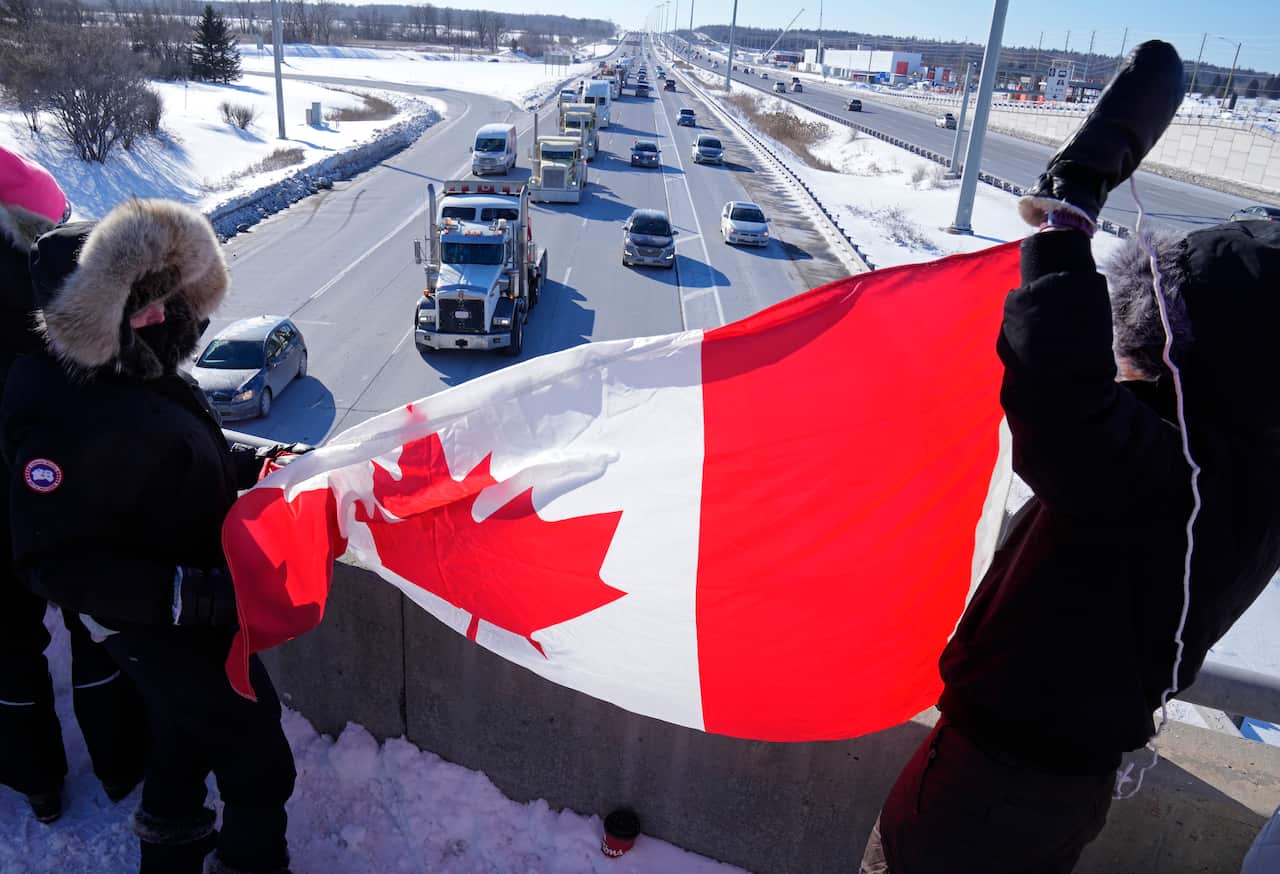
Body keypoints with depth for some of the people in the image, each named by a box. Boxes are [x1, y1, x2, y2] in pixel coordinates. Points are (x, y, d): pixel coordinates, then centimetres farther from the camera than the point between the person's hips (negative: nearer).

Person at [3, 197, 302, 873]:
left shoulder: (129, 374, -4)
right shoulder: (68, 423, -32)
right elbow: (56, 564, -29)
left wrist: (255, 463, 4)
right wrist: (193, 595, -35)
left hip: (195, 615, 10)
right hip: (167, 639, -10)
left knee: (186, 735, 30)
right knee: (259, 766, 5)